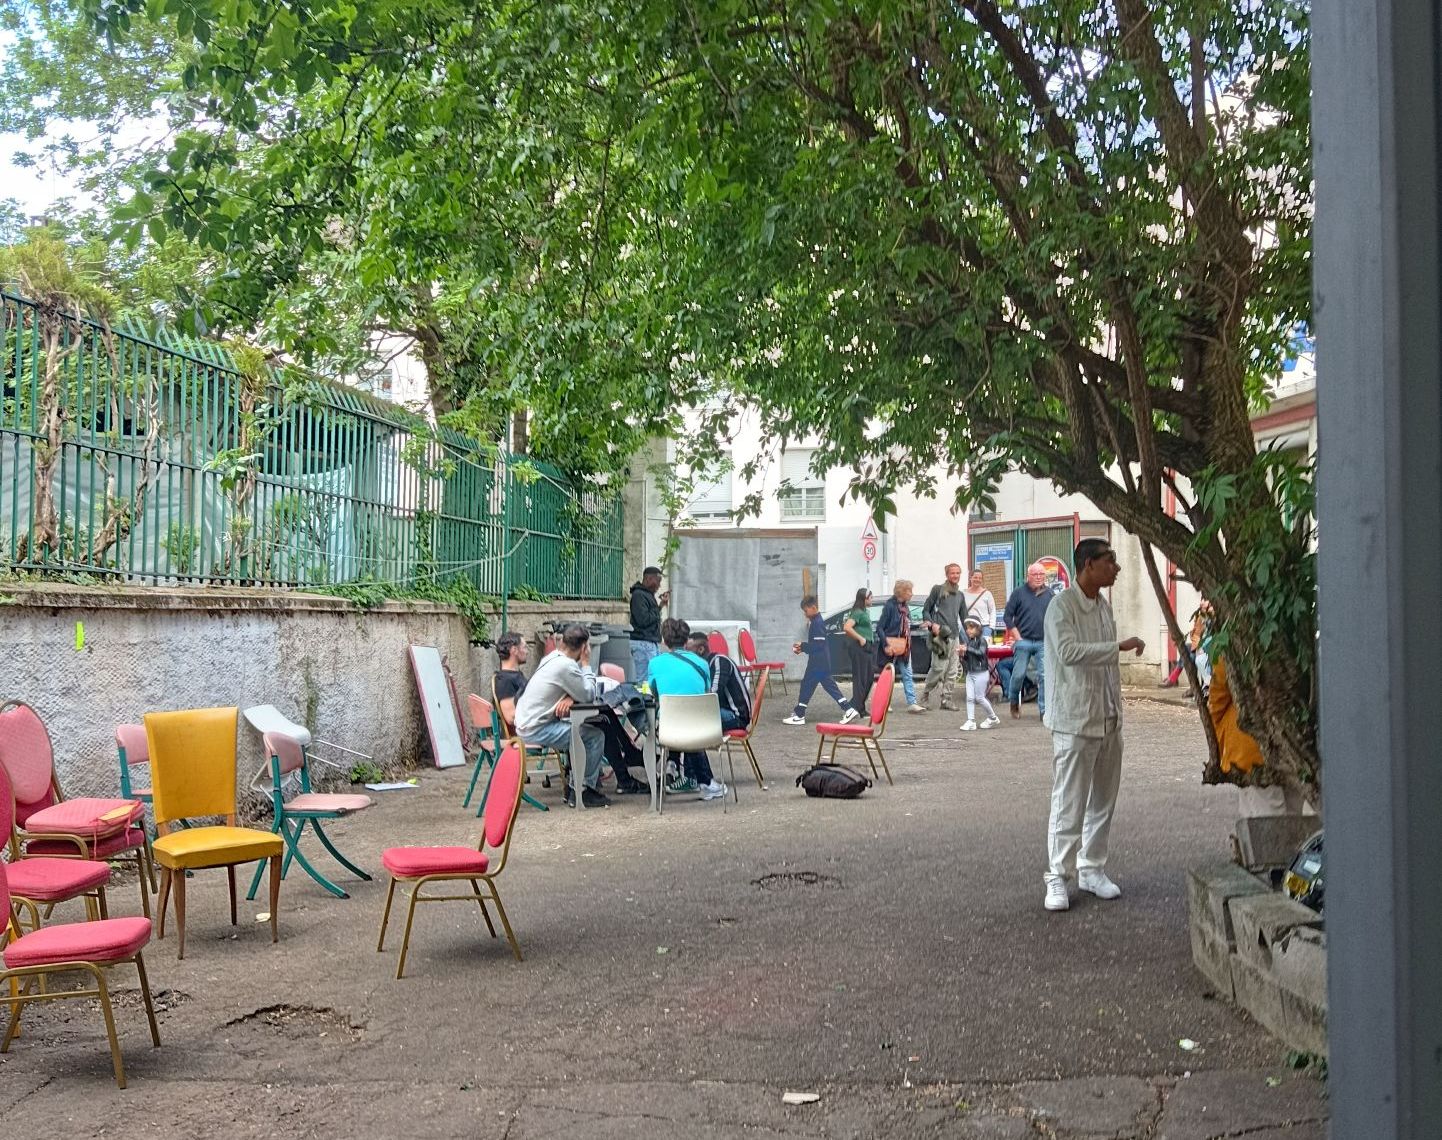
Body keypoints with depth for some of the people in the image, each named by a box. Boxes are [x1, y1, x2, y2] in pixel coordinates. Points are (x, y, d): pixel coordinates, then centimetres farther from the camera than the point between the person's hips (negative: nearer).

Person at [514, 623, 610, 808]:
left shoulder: (552, 658, 10)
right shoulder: (565, 665, -20)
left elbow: (583, 689, 15)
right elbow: (589, 695, -13)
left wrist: (570, 697, -8)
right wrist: (586, 664, -5)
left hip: (526, 723, 10)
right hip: (535, 730, -10)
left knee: (579, 730, 23)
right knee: (595, 736, -8)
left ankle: (573, 787, 25)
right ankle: (584, 791, 2)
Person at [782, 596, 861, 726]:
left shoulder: (817, 623, -17)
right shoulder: (815, 621, 13)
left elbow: (818, 644, -23)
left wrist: (802, 646, -17)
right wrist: (802, 646, 9)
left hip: (818, 663, -10)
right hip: (822, 662, 10)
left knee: (807, 685, -4)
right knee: (830, 685, 10)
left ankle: (799, 715, 2)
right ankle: (848, 709, 8)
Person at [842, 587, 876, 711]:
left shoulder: (865, 612, 17)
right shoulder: (858, 612, -14)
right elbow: (847, 627, -25)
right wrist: (860, 638, -19)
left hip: (866, 647, 10)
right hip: (859, 648, -10)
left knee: (869, 677, 12)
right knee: (860, 678, -7)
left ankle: (857, 706, 17)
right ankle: (857, 708, -2)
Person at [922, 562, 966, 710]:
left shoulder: (960, 595, 19)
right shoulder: (938, 589, 3)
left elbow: (963, 618, 24)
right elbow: (925, 611, 4)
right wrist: (932, 624, -14)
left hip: (955, 636, 6)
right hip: (940, 635, -6)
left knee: (952, 672, 1)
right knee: (939, 667, -13)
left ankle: (947, 700, 5)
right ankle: (925, 695, 3)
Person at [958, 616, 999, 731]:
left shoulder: (981, 640, -9)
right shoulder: (968, 641, 9)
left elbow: (981, 652, -25)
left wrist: (968, 649, -30)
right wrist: (962, 654, -6)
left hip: (981, 673, -6)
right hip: (970, 673, 6)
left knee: (979, 697, 0)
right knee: (970, 697, 0)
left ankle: (993, 718, 17)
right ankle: (971, 722, 1)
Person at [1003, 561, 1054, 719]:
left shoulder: (1050, 595, 8)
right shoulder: (1019, 592, 1)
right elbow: (1007, 616, 1)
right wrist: (1017, 638, -5)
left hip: (1043, 643, 2)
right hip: (1023, 641, -2)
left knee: (1044, 676, -4)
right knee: (1018, 674, 1)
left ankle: (1045, 710, 1)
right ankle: (1014, 701, 26)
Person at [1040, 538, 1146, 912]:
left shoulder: (1103, 606, 12)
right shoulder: (1062, 606, -12)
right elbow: (1069, 652, -27)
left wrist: (1116, 711, 17)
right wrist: (1120, 646, -24)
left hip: (1108, 719, 8)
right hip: (1074, 720, -8)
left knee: (1103, 800, 12)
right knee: (1069, 803, -4)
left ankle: (1092, 869, 23)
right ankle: (1057, 878, 3)